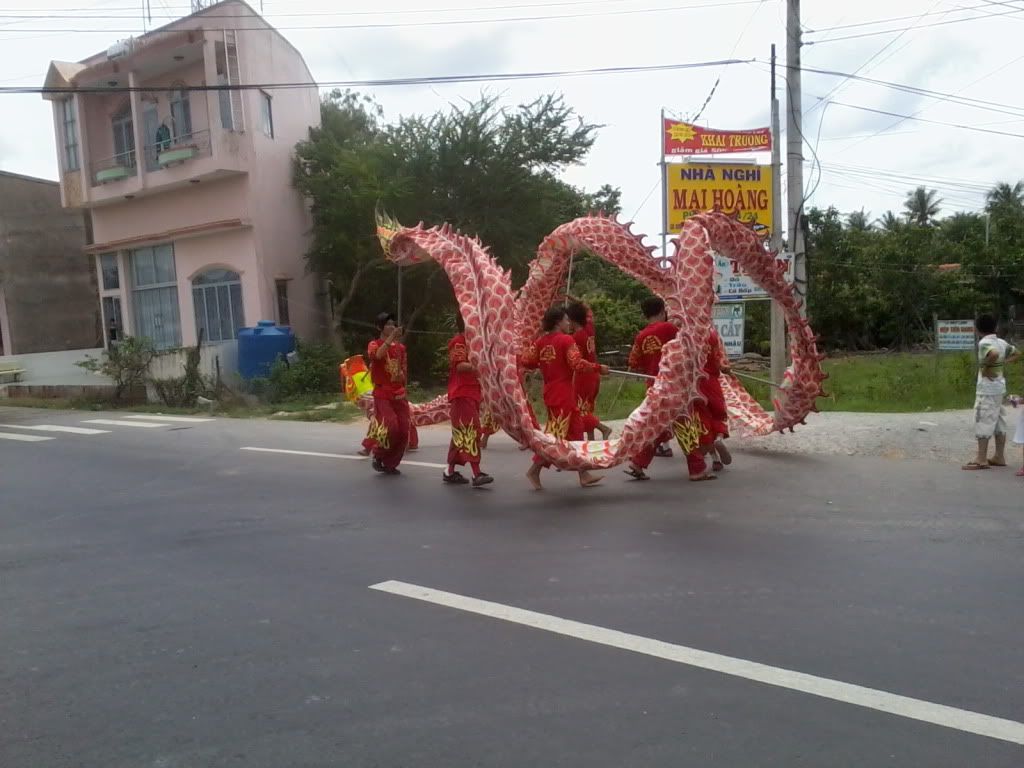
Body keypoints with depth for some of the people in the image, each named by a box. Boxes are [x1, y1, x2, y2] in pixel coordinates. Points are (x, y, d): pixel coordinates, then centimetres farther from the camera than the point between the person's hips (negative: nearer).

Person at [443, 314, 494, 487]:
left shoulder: (468, 341, 20)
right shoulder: (458, 341, -9)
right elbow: (460, 365, -23)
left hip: (470, 393, 10)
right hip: (462, 394, -10)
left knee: (461, 434, 12)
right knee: (470, 432, -15)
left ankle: (450, 472, 19)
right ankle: (477, 474, -18)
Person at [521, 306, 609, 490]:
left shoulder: (540, 342, 7)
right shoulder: (566, 340, -12)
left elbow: (525, 361, 4)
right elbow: (577, 364, -20)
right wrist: (599, 368, -9)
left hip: (550, 392, 8)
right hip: (563, 394, -8)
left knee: (575, 431, 14)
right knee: (556, 433, -2)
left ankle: (584, 475, 18)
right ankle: (534, 471, -1)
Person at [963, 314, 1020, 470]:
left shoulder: (984, 343, -17)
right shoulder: (1002, 342, 8)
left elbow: (994, 354, -36)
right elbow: (1017, 353, 23)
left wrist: (986, 367, -21)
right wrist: (1002, 364, 15)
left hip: (987, 389, -8)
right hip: (999, 387, 8)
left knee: (983, 422, -5)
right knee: (998, 422, 13)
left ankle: (981, 459, -4)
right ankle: (999, 457, 18)